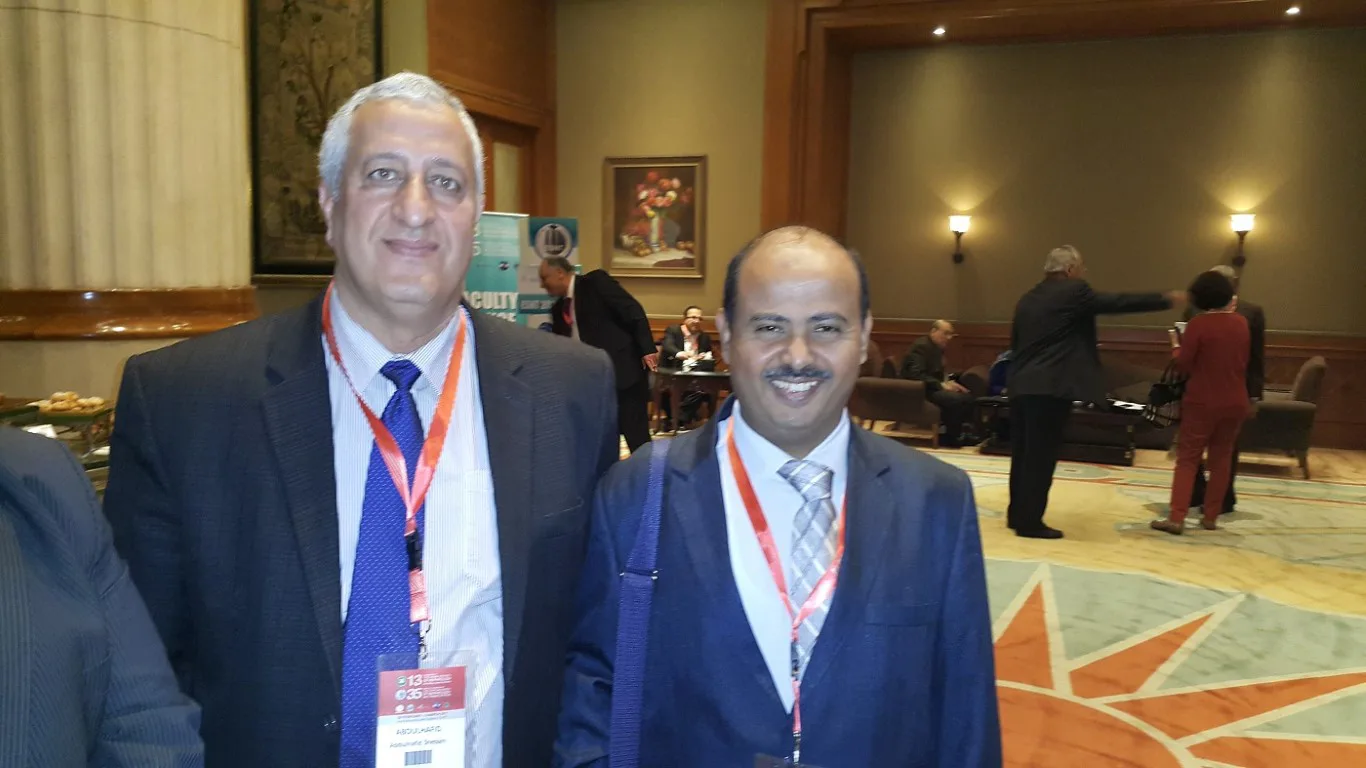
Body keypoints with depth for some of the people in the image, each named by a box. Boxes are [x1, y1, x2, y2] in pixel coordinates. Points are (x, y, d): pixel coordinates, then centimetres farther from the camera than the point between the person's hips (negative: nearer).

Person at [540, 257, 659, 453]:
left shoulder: (595, 282, -6)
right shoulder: (559, 309, 15)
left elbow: (634, 312, -12)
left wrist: (648, 349, -20)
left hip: (624, 369, -7)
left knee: (637, 436, -4)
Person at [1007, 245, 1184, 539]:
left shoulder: (1028, 298, 15)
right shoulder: (1074, 292, -6)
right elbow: (1119, 303, -2)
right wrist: (1166, 300, 9)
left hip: (1022, 386, 8)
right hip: (1051, 388, -8)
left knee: (1023, 454, 14)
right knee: (1040, 457, -3)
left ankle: (1017, 514, 21)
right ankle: (1030, 522, 0)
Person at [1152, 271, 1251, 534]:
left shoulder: (1198, 324, -11)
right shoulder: (1241, 323, 3)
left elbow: (1183, 365, -12)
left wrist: (1176, 345, 7)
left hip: (1202, 401, -4)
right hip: (1235, 402, 4)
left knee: (1187, 458, -1)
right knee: (1221, 458, 14)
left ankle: (1177, 518, -9)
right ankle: (1211, 517, 16)